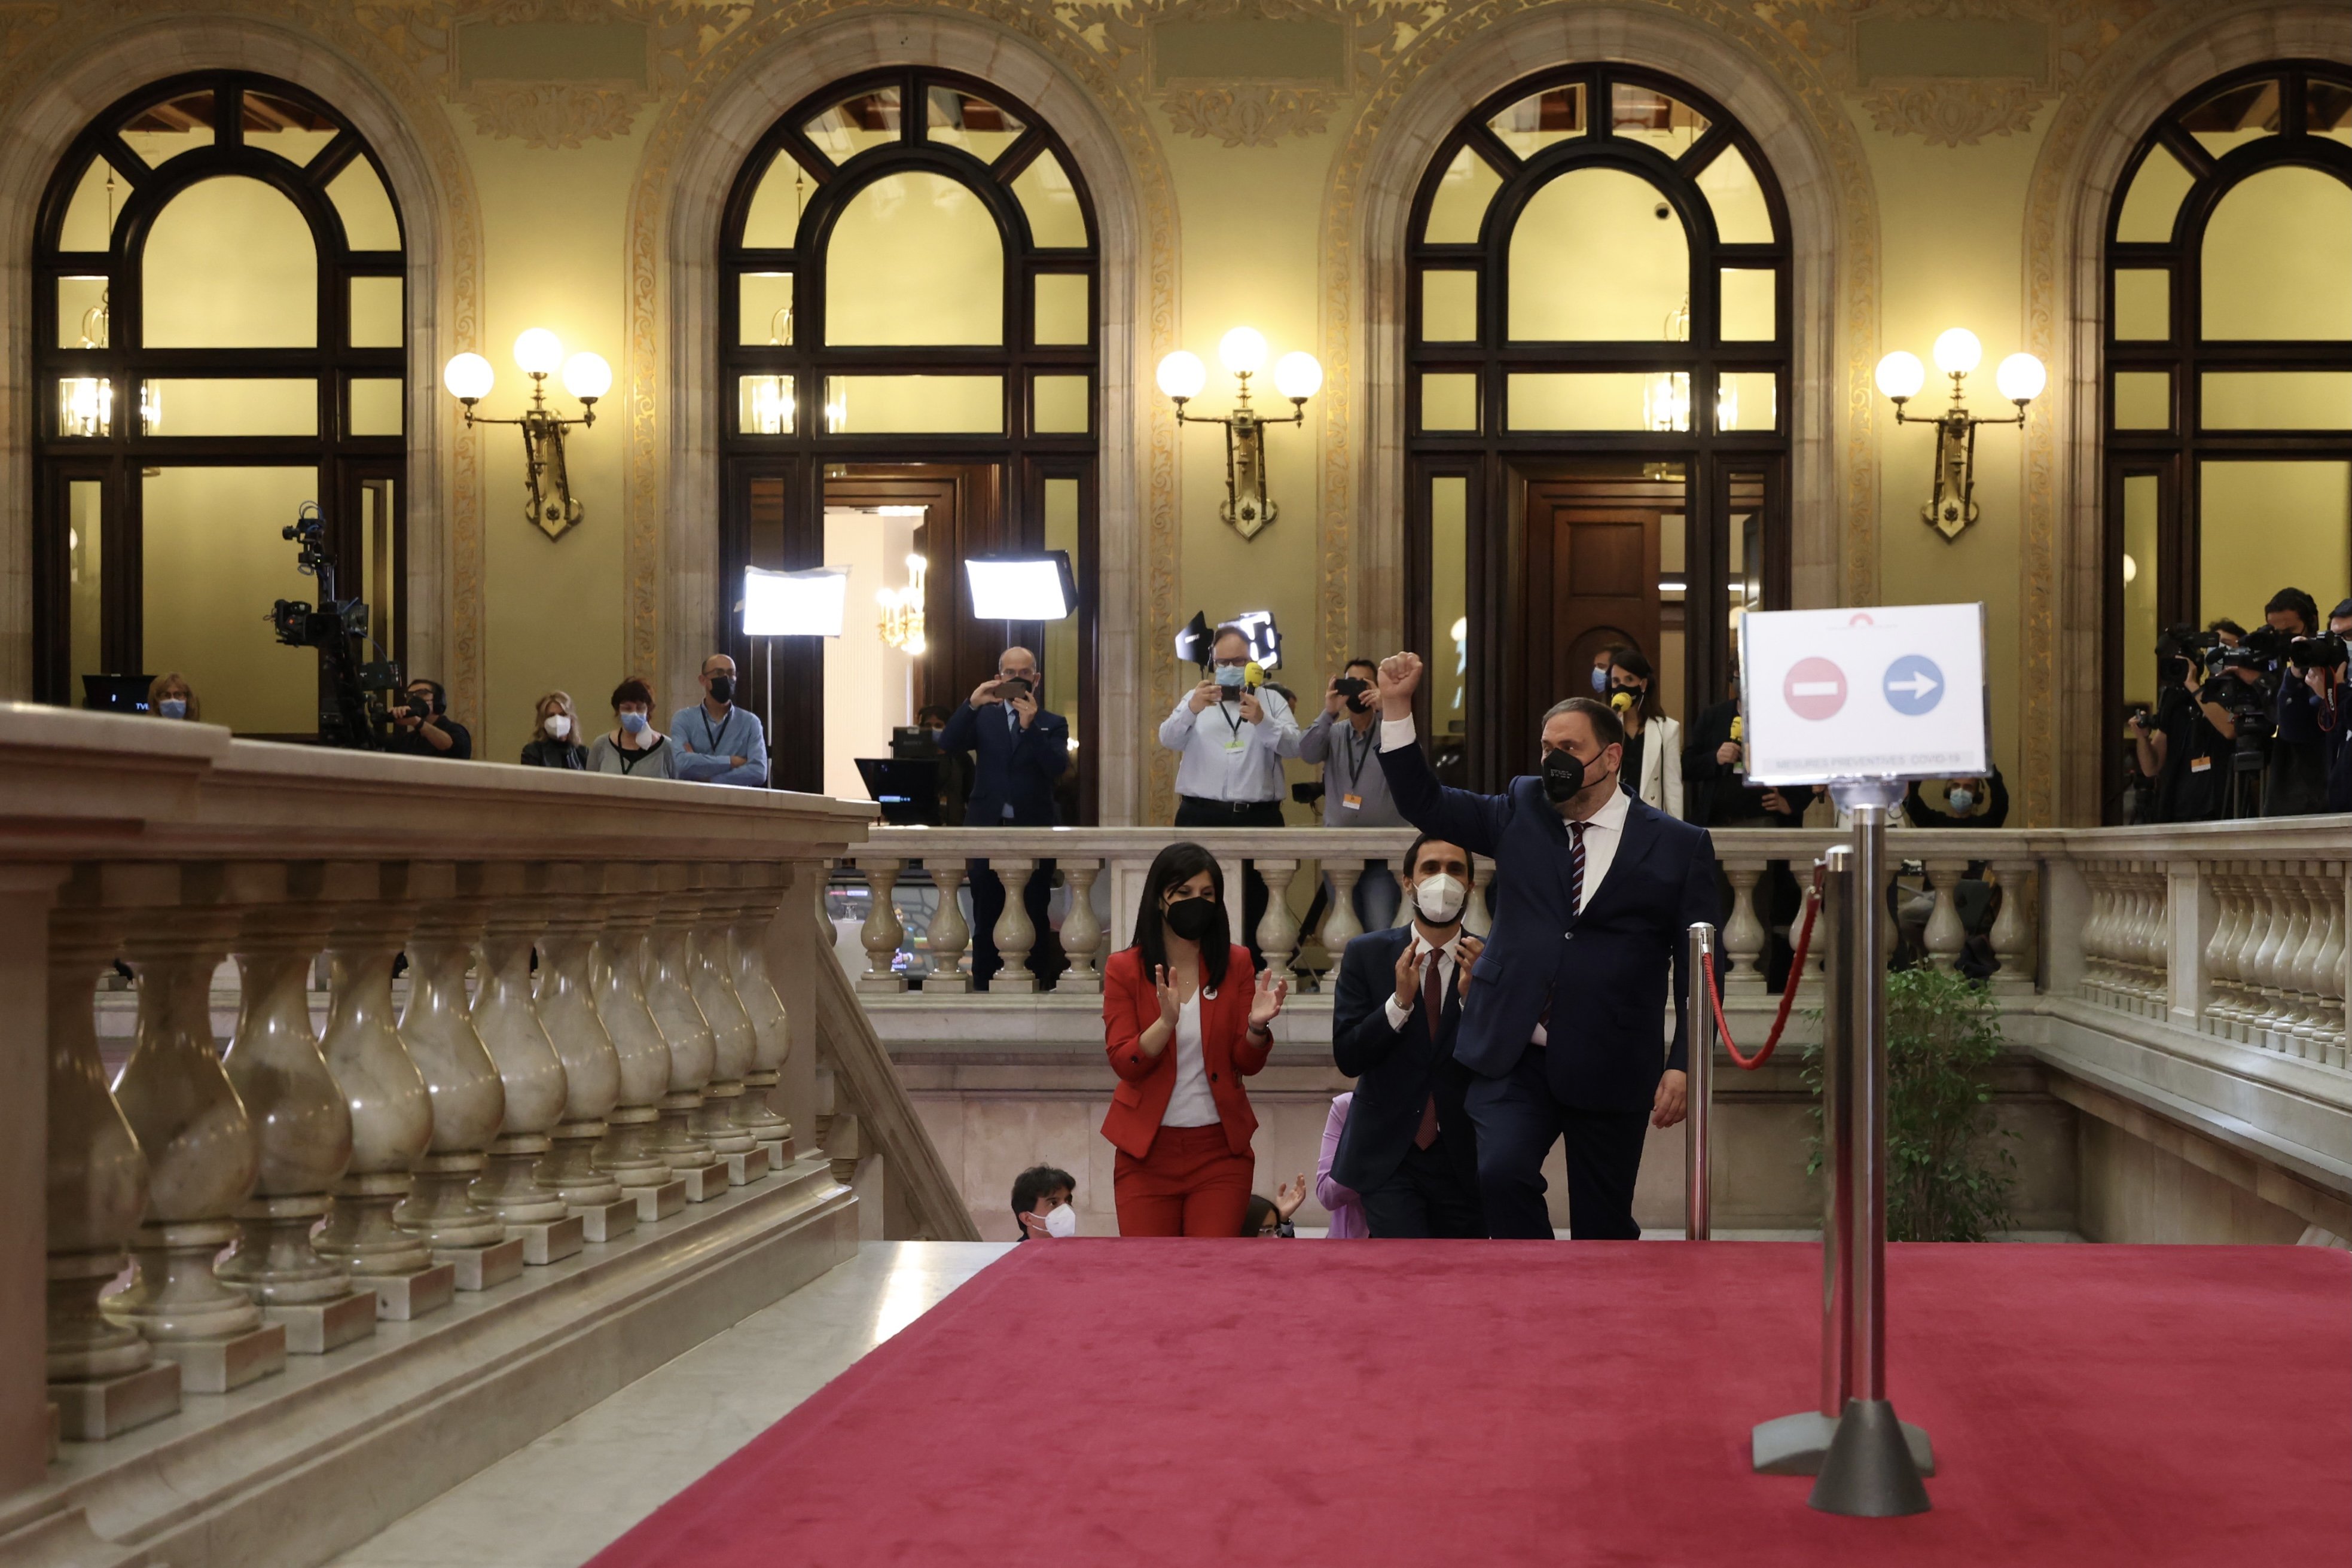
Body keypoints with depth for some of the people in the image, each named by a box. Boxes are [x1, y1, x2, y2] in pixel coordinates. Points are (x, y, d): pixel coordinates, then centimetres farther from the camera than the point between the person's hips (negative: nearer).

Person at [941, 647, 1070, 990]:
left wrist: (1031, 726, -21)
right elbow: (949, 743, -4)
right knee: (986, 919, 3)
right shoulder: (983, 718, 13)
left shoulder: (1052, 724, 8)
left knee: (1034, 919, 0)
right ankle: (983, 986, 8)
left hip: (1034, 832, -1)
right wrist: (972, 703, -17)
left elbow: (1058, 766, -9)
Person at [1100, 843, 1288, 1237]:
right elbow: (1124, 1063, -9)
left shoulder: (1235, 963, 3)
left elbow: (1248, 1064, 2)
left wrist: (1257, 1026, -20)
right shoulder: (1124, 968, -2)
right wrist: (1166, 1021, -26)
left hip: (1220, 1149, 1)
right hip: (1147, 1149, -1)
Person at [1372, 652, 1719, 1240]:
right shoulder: (1521, 812, 10)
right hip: (1514, 1057, 2)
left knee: (1603, 1225, 6)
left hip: (1611, 1071, -1)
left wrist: (1682, 1064, -5)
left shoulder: (1679, 846, 2)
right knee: (1500, 1175, -20)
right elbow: (1424, 804, 9)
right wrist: (1396, 705, -1)